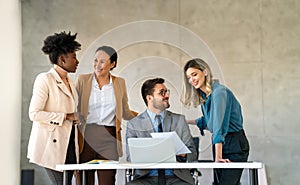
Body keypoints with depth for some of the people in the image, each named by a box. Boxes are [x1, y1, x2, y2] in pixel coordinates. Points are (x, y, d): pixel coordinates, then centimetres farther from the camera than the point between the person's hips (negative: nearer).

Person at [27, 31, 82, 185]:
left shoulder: (70, 82, 16)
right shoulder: (45, 79, -9)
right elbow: (34, 114, -16)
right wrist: (66, 116, -14)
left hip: (69, 143, 7)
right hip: (52, 144, -7)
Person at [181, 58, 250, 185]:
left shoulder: (218, 91, -18)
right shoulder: (204, 96, 10)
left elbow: (219, 124, -26)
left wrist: (218, 156, -31)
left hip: (234, 145, -9)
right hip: (219, 144, 9)